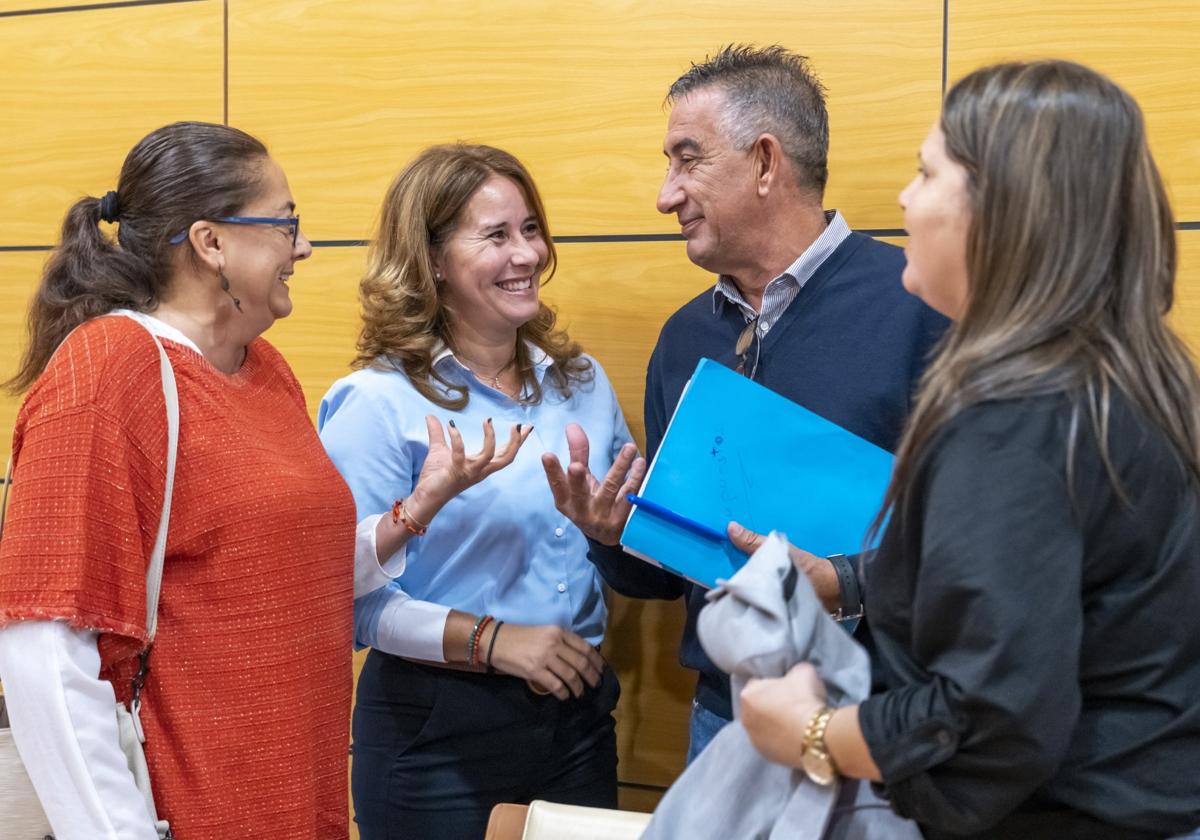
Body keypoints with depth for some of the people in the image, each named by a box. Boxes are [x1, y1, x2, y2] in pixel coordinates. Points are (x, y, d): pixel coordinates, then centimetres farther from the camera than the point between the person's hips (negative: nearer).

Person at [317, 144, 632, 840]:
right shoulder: (377, 403, -10)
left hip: (581, 716, 5)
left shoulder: (581, 381, 7)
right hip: (437, 733, -5)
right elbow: (347, 593, -15)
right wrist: (490, 639, -22)